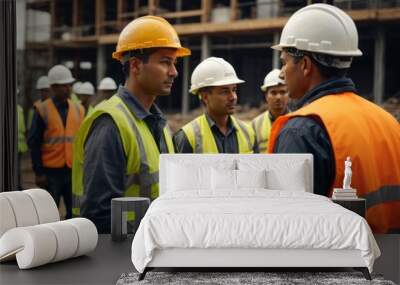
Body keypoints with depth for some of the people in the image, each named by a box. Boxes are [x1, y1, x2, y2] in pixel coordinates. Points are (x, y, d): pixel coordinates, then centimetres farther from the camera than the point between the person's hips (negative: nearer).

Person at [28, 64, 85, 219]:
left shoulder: (78, 109, 8)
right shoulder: (42, 110, -3)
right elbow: (33, 143, -3)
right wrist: (39, 172, -8)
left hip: (74, 170, 3)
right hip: (51, 171, -3)